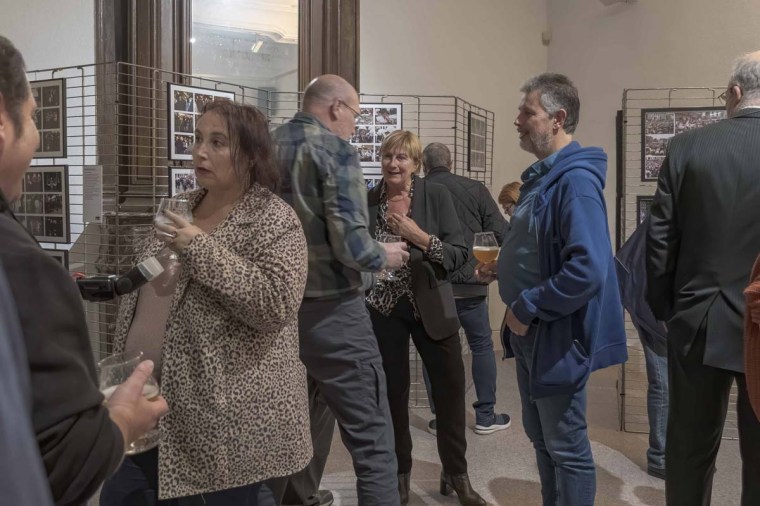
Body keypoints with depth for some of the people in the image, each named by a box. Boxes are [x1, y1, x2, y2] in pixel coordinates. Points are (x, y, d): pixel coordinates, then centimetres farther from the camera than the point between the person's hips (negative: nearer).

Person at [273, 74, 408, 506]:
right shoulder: (335, 149, -12)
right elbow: (349, 244, -20)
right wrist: (385, 256, -1)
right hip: (329, 309, -8)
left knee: (304, 413, 26)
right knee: (371, 433, -1)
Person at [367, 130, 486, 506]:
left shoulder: (436, 195, -5)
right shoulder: (367, 200, 0)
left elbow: (460, 254, -11)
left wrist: (419, 237, -22)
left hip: (431, 306, 0)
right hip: (383, 309, 1)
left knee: (451, 389, 6)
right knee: (393, 393, 9)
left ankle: (456, 475, 26)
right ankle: (399, 474, 30)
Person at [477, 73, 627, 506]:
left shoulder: (575, 179, -20)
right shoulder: (541, 175, 10)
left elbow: (587, 269, -30)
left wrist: (527, 309, -22)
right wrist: (504, 270, 5)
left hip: (558, 335, -10)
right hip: (532, 331, 10)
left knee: (566, 446, 6)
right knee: (541, 437, 22)